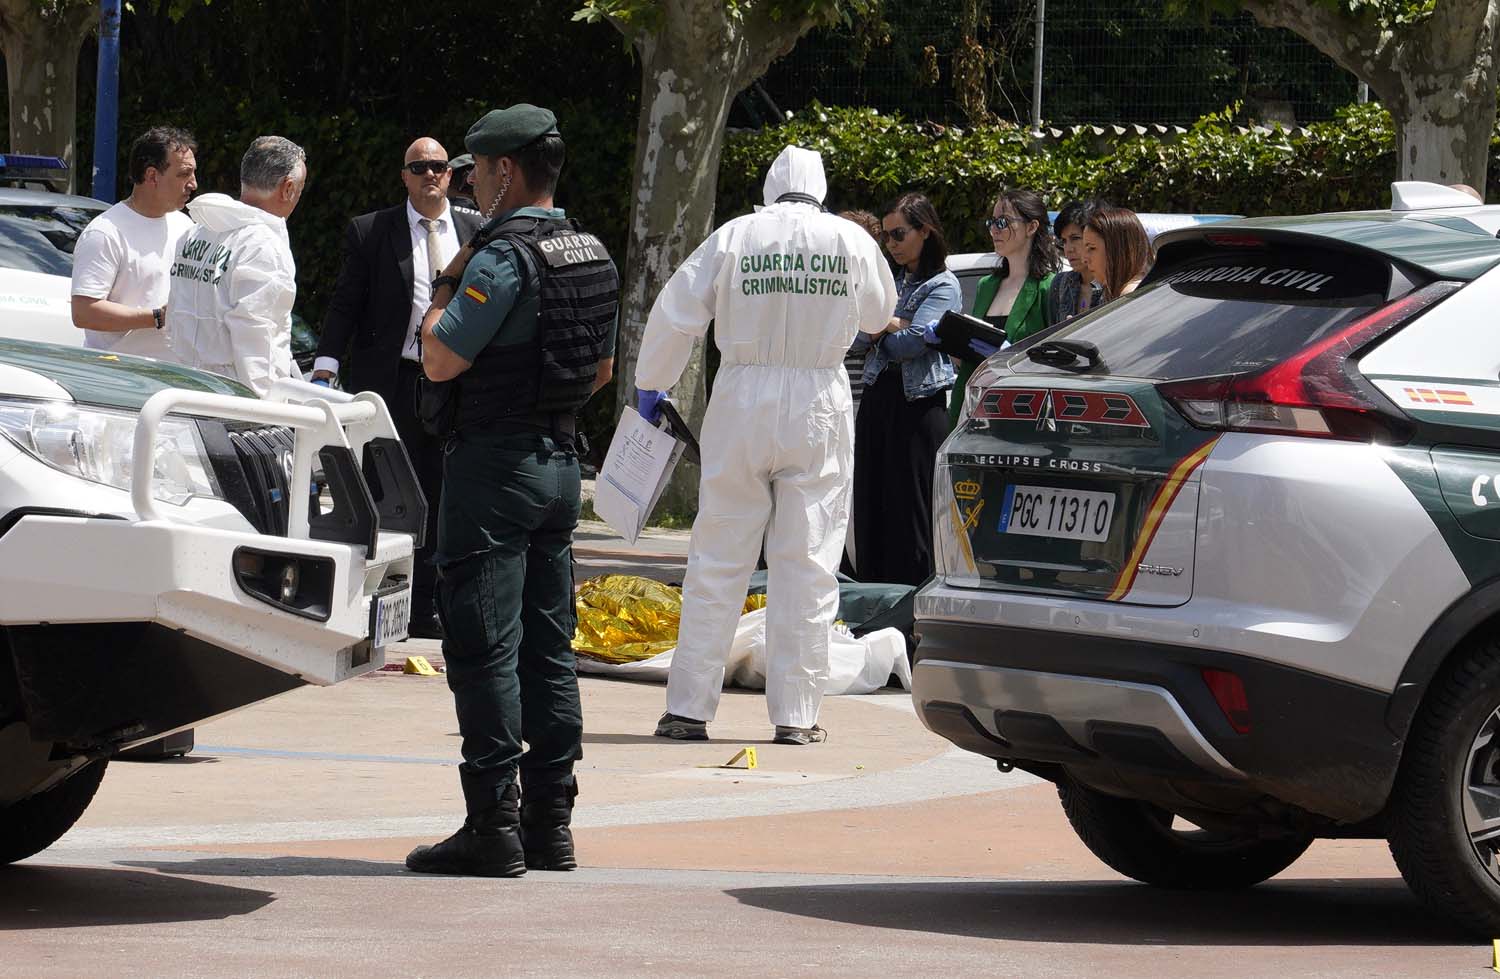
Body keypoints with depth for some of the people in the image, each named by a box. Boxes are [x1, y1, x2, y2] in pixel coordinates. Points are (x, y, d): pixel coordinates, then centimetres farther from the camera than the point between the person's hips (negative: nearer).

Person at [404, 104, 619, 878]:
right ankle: (549, 822, 13)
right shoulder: (592, 256, 12)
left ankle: (492, 826, -9)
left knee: (484, 648, -7)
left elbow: (442, 359, -18)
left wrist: (445, 286, -3)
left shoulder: (503, 257, -16)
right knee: (547, 647, 11)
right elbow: (602, 369, 21)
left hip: (493, 463, -9)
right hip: (558, 459, 9)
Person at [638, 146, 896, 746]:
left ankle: (688, 707, 6)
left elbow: (675, 315, 1)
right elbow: (877, 315, 19)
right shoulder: (851, 240, 1)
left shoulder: (734, 237, -2)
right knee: (806, 562, 5)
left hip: (742, 404, 0)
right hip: (819, 407, 0)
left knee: (718, 561, 6)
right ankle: (795, 713, 3)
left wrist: (651, 384, 14)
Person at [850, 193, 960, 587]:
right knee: (871, 507, 6)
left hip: (919, 405, -7)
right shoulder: (893, 281, 18)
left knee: (911, 510, -6)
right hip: (877, 399, 7)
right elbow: (858, 340, 10)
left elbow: (912, 342, -15)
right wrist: (892, 325, -9)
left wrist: (878, 328, 2)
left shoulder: (943, 286, -3)